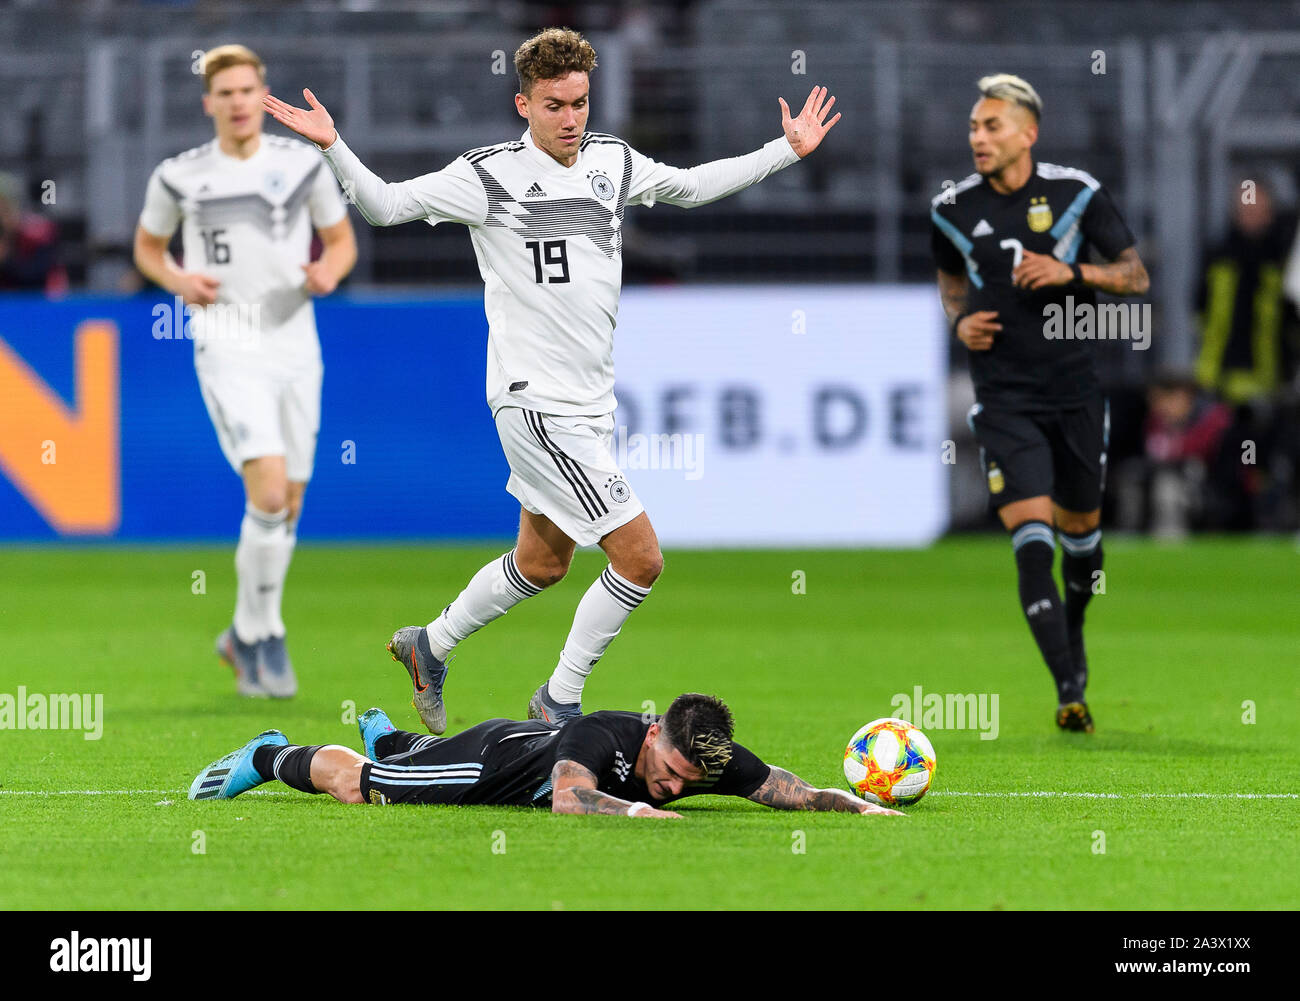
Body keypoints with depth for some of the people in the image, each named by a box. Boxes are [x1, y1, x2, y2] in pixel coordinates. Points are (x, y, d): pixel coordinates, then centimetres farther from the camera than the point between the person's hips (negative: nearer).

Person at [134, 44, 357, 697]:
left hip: (294, 346, 3)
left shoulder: (304, 164, 3)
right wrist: (178, 280, -5)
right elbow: (147, 245, 16)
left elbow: (341, 239, 13)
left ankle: (244, 637, 27)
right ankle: (264, 635, -4)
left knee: (287, 508, 8)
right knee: (268, 491, -20)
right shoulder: (179, 177, 0)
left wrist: (329, 271, -9)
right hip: (228, 352, -3)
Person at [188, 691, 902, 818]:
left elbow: (791, 792, -28)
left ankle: (387, 737, 69)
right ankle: (269, 758, 37)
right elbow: (568, 798, -58)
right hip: (495, 759, -7)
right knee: (354, 785, 9)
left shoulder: (715, 761, -28)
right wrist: (636, 811, -68)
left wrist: (859, 804, -42)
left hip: (540, 744, 7)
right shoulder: (605, 736, -44)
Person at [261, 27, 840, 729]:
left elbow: (693, 186, 26)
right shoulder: (491, 174, -10)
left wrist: (788, 149, 23)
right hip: (535, 402, -8)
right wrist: (333, 148, -22)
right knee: (639, 557, -12)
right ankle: (559, 703, 4)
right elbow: (385, 206, -6)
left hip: (591, 404, 8)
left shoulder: (613, 162, 8)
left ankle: (428, 648, 41)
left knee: (542, 565, 19)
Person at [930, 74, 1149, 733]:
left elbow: (1136, 275, 1)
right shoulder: (953, 209, 1)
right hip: (1004, 399, -1)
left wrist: (1072, 272, -17)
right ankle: (1069, 688, -20)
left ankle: (1073, 630, 45)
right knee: (1031, 533, -16)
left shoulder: (1076, 193, -3)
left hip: (1074, 389, 1)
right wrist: (960, 320, 0)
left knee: (1081, 525, 14)